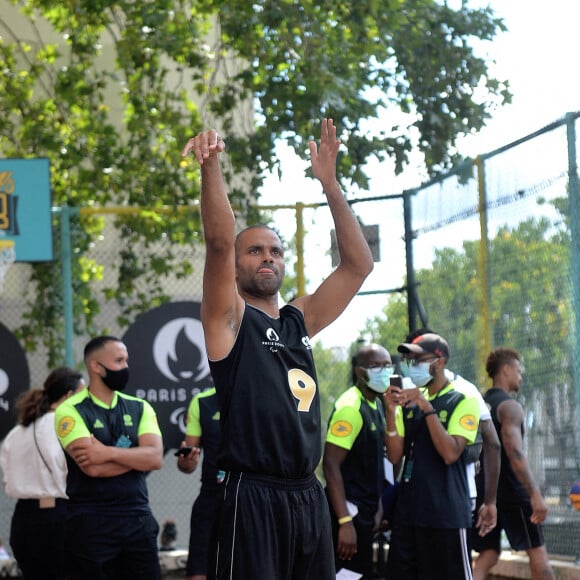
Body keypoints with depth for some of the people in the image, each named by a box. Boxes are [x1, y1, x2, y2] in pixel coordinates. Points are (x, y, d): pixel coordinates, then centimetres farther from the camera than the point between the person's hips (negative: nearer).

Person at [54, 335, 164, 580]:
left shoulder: (140, 408, 11)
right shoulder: (71, 411, -5)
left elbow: (156, 458, -5)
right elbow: (93, 468, -17)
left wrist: (109, 453, -16)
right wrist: (136, 456, -6)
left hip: (138, 520, 4)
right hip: (91, 525, -4)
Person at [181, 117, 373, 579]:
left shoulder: (299, 319, 17)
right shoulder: (229, 319, 1)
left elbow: (358, 264, 14)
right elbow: (219, 242, -15)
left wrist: (329, 182, 10)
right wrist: (211, 166, -25)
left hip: (308, 497, 7)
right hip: (254, 499, -7)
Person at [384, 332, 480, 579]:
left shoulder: (463, 401, -4)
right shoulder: (409, 401, 12)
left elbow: (450, 454, -17)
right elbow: (395, 455, 6)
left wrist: (427, 407, -19)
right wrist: (391, 411, -7)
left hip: (446, 514, -6)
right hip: (408, 511, 6)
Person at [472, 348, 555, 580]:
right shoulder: (509, 406, -11)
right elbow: (515, 453, -23)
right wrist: (536, 494, -27)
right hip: (511, 491, -8)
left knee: (487, 556, 6)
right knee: (537, 552, 2)